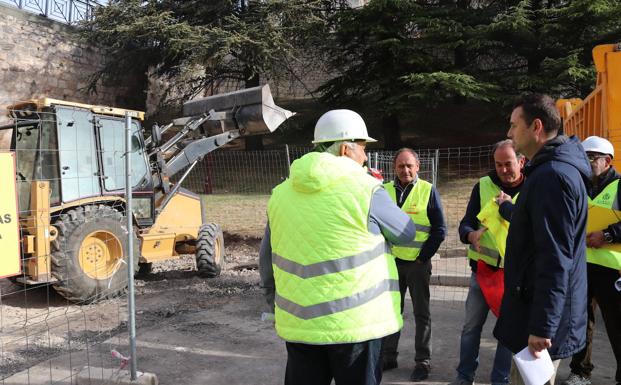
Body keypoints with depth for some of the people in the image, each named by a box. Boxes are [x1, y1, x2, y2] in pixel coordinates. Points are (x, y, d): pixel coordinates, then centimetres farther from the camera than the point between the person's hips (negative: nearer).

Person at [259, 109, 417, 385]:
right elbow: (406, 234, 4)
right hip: (355, 323, -4)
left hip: (299, 323, 4)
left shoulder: (282, 193, 3)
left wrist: (277, 305, 24)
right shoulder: (365, 189, -12)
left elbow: (267, 259, 10)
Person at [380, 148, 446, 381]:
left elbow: (439, 229, -4)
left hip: (418, 262, -3)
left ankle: (423, 361, 19)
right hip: (392, 261, 3)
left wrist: (423, 256, -8)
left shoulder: (428, 191, -5)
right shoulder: (385, 190, 2)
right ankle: (388, 356, 25)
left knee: (421, 313, 7)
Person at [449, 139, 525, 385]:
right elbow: (465, 223, -2)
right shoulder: (483, 186, 1)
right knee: (472, 325, 9)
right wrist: (472, 235, -22)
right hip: (483, 267, 1)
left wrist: (504, 205, -20)